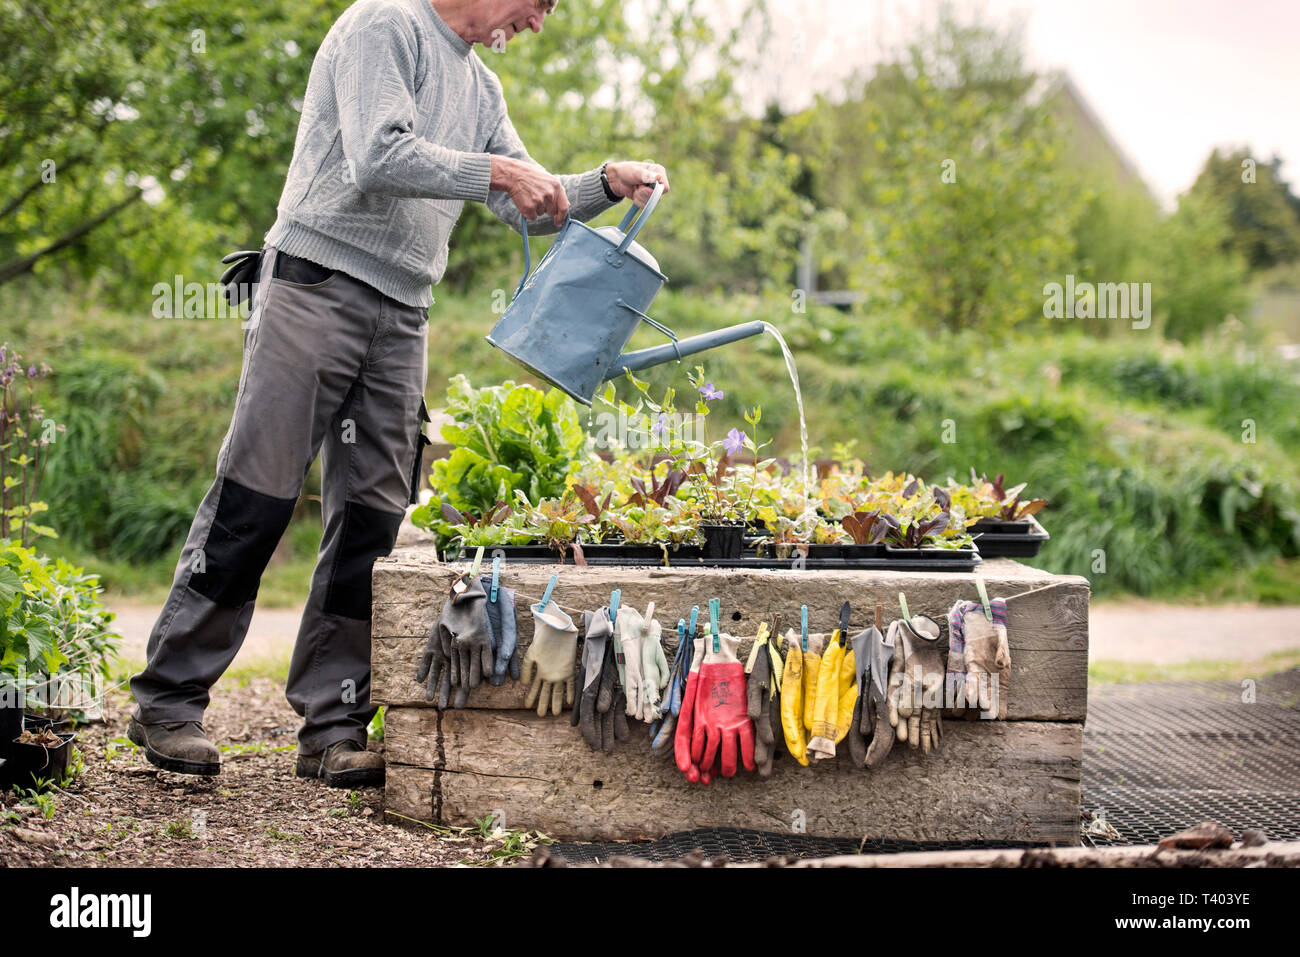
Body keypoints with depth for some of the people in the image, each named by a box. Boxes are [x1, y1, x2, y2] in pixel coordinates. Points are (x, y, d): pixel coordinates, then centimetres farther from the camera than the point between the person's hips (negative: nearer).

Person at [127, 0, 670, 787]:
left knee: (373, 521, 2)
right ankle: (169, 701, -1)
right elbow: (378, 158, -18)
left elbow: (532, 209, 24)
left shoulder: (481, 87, 21)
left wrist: (607, 186, 9)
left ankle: (333, 728, 6)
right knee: (254, 502, -9)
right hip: (317, 288, -8)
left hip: (401, 320, 8)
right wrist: (494, 169, -15)